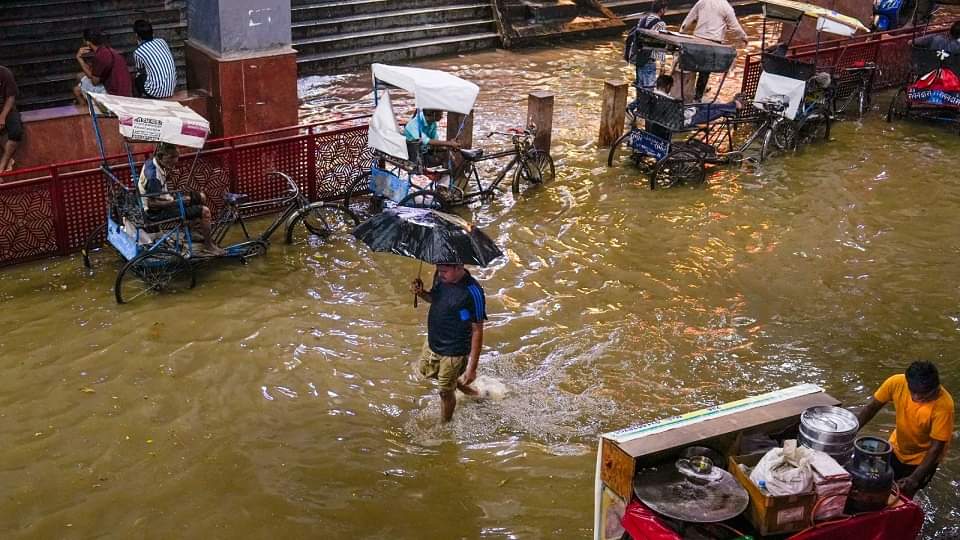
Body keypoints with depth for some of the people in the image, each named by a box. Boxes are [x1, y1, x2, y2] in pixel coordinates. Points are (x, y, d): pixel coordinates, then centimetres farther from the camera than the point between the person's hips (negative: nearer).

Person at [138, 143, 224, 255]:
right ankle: (209, 244, 4)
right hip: (157, 212, -10)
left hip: (164, 200, 10)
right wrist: (177, 202, -26)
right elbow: (152, 203, -30)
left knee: (200, 198, 16)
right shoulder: (154, 175, -32)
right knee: (204, 211, -15)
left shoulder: (151, 162, -4)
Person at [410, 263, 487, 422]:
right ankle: (459, 384, 53)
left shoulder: (472, 292, -31)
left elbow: (477, 330, -25)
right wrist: (421, 293, -12)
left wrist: (472, 367, -24)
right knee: (426, 371, 30)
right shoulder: (440, 277, -10)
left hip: (453, 351, -7)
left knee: (445, 392, 11)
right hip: (432, 342, 8)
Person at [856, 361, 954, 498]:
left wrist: (915, 478, -36)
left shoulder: (943, 405, -35)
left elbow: (936, 447, -28)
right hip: (897, 447, 4)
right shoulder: (897, 382, -27)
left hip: (923, 457, -4)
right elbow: (871, 408, -12)